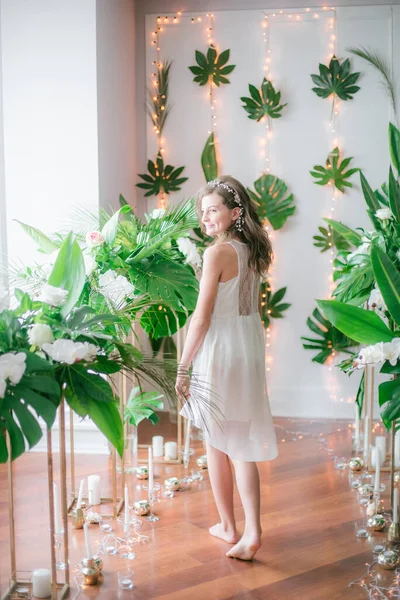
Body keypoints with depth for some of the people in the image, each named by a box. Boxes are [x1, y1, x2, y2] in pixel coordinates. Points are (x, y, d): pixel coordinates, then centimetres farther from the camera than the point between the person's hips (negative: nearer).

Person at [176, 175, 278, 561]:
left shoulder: (218, 252, -16)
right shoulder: (253, 251, 8)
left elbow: (202, 317, -17)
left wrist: (183, 367, -10)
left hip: (219, 351, -7)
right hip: (251, 347, 7)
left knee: (216, 442, 10)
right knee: (243, 443, 9)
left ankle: (228, 526, 23)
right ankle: (251, 531, 5)